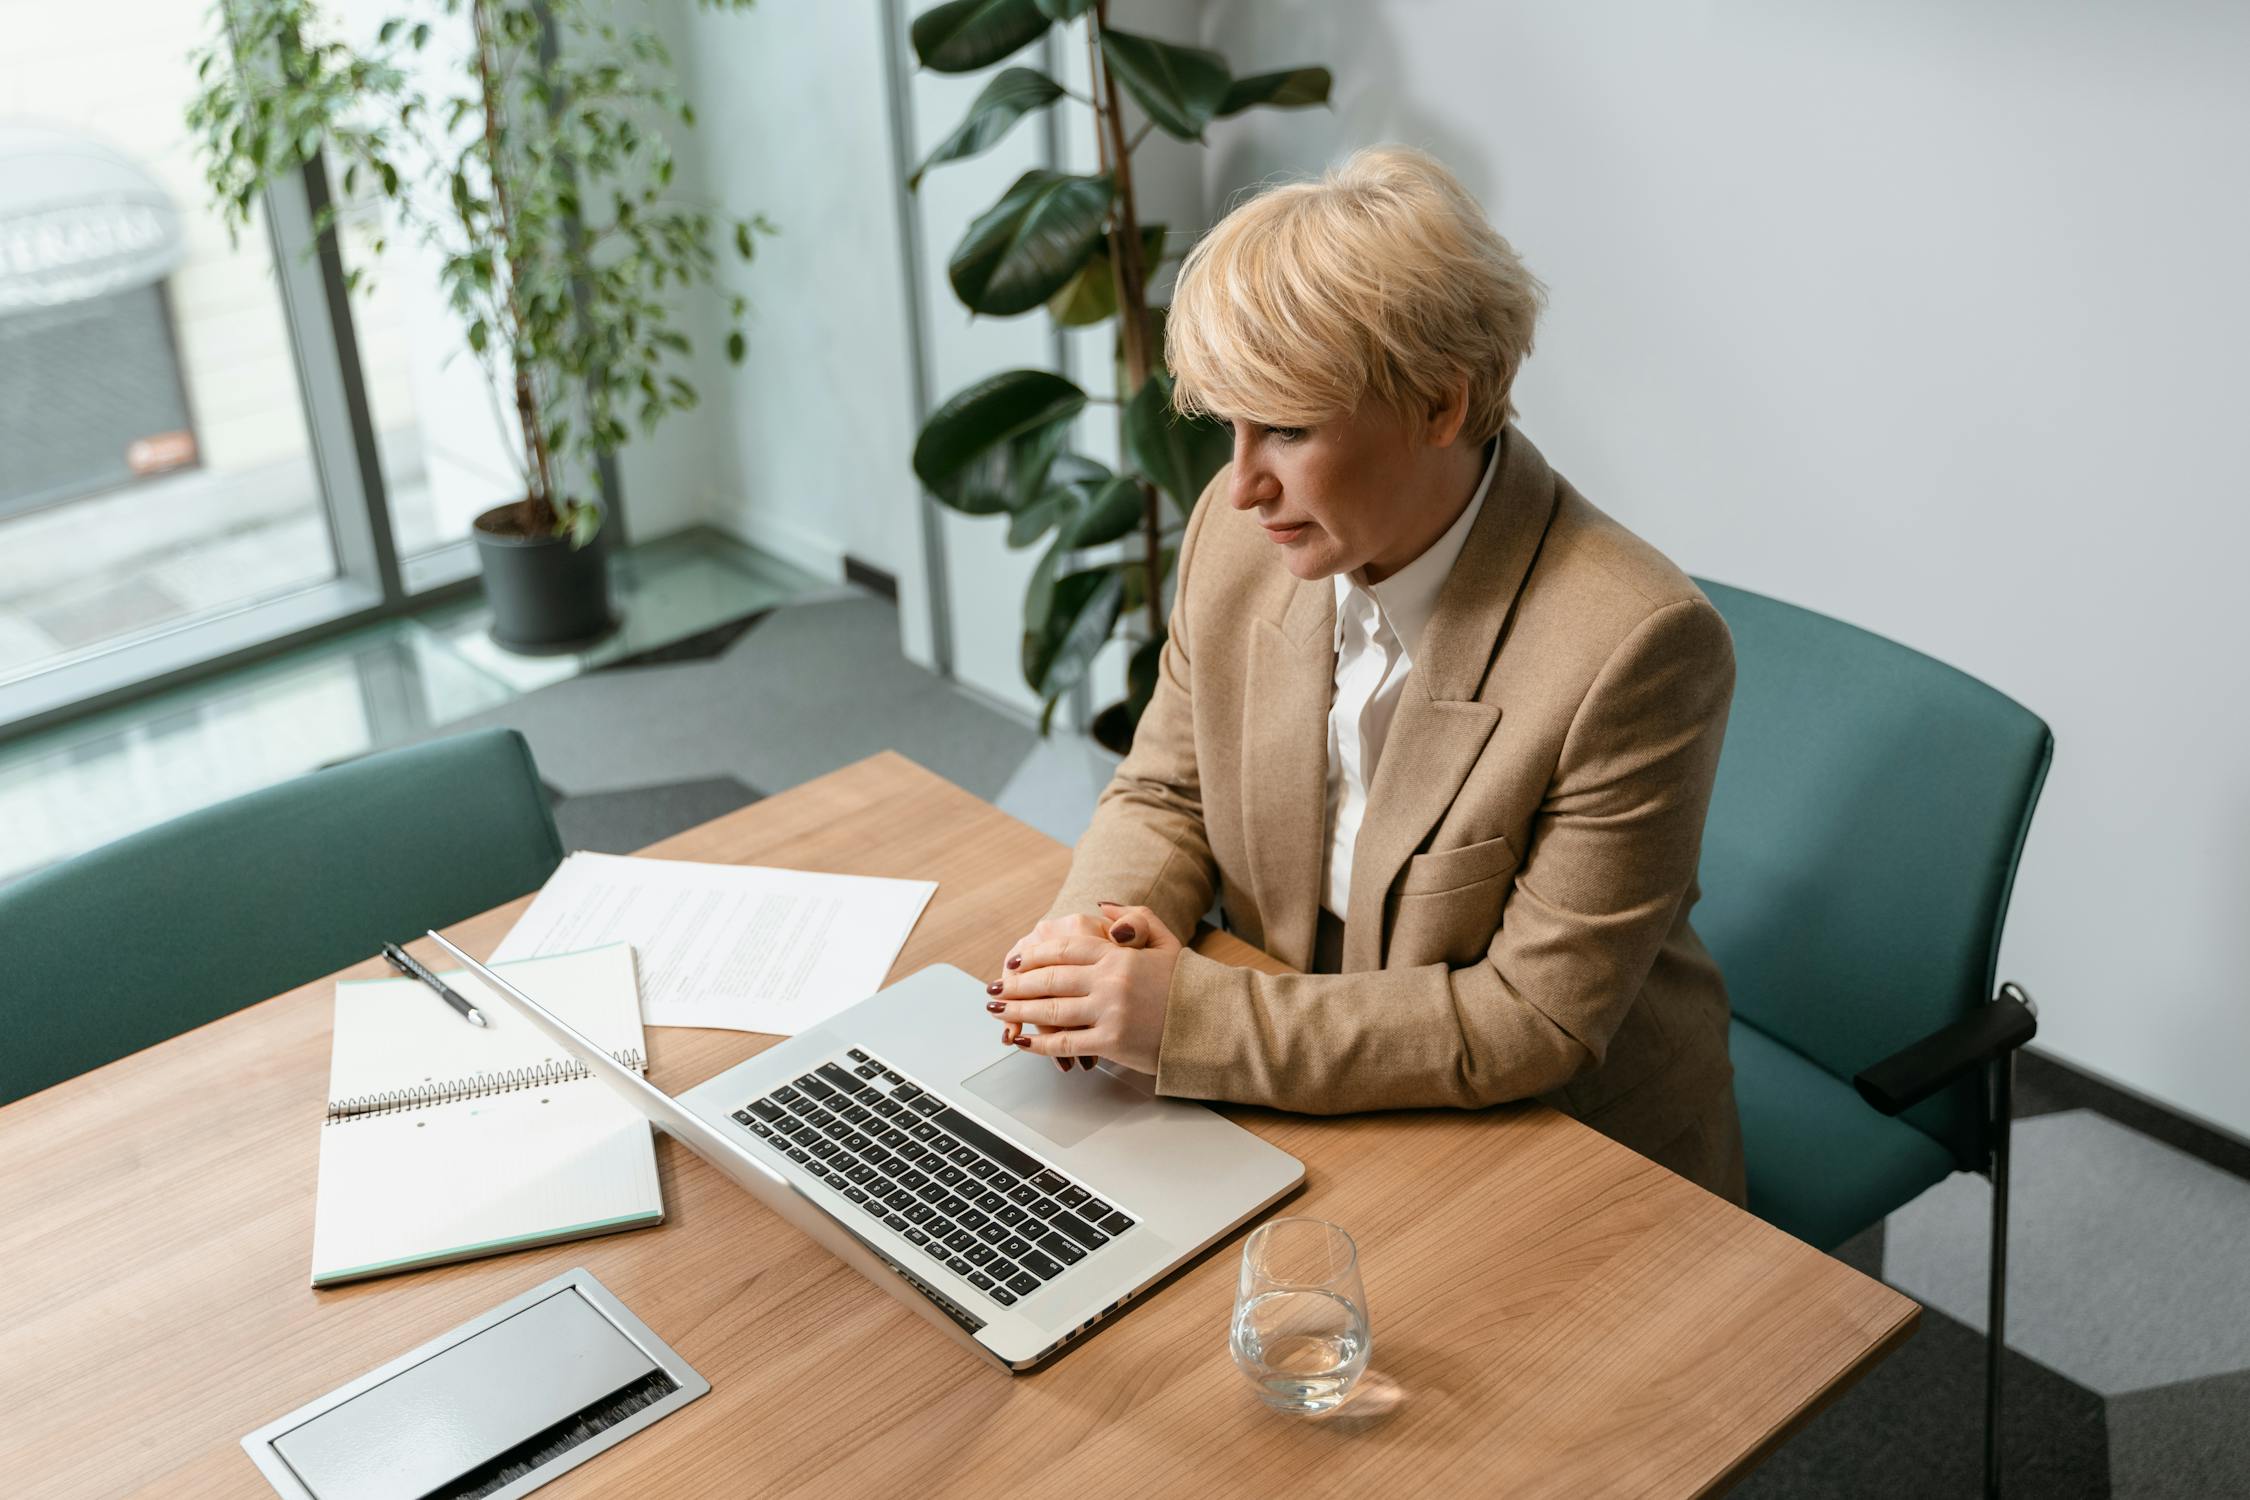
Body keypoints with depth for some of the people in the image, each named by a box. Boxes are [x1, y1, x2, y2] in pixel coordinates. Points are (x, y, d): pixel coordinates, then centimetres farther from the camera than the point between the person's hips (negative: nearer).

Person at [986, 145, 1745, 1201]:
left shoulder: (1635, 645, -24)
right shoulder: (1239, 531, -6)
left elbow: (1537, 1019, -22)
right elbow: (1164, 795, 8)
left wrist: (1188, 1012, -26)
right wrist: (1103, 921, -15)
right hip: (1293, 1111, 5)